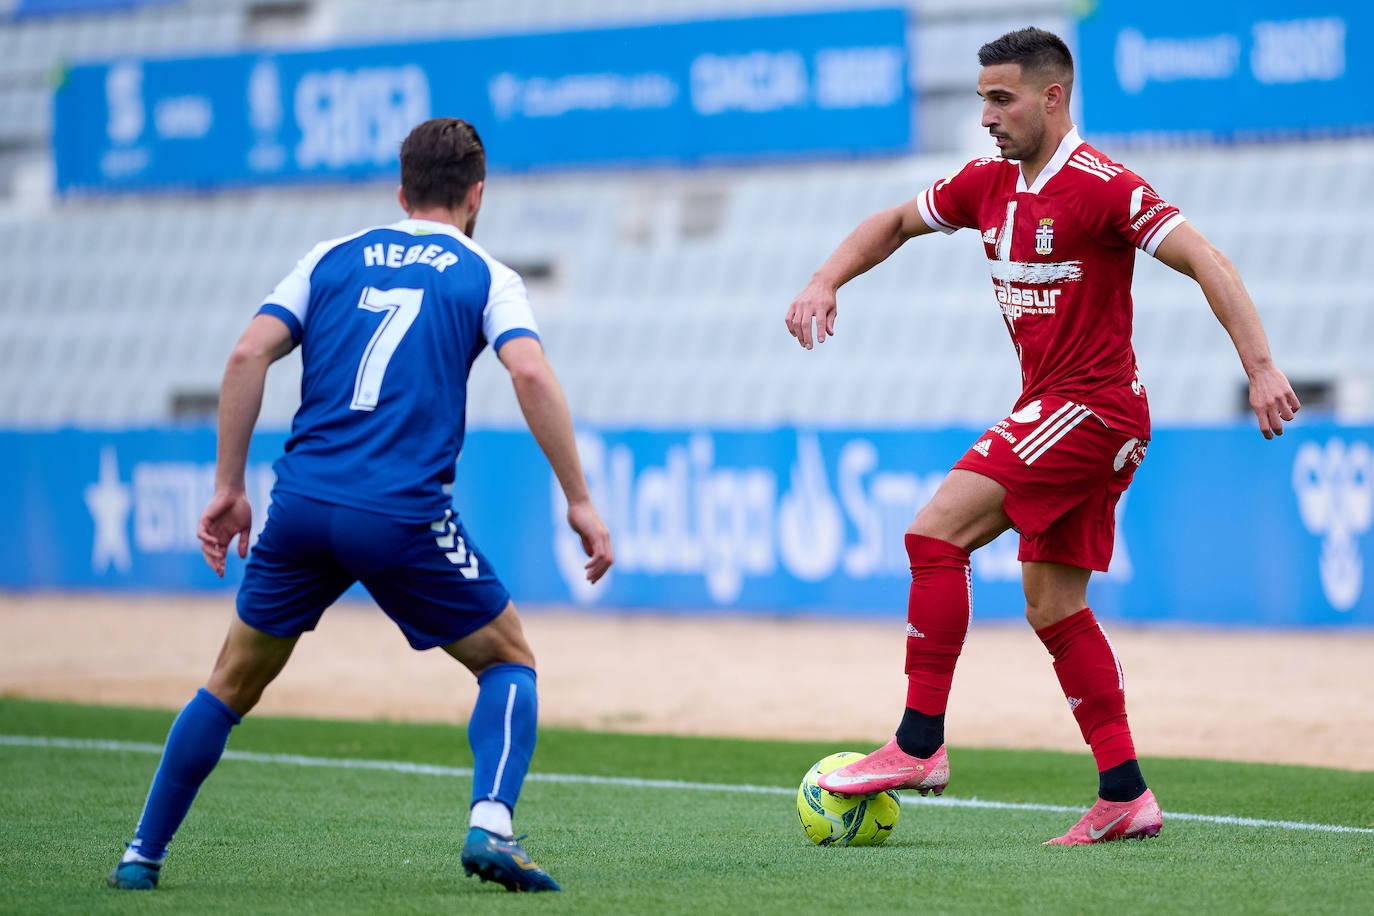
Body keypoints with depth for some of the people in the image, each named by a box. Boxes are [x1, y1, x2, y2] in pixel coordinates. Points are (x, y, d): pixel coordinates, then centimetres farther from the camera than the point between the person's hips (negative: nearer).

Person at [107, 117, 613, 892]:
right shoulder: (486, 276, 9)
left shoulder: (334, 259, 16)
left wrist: (228, 487, 7)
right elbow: (531, 374, -9)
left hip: (302, 505, 3)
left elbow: (249, 354, 4)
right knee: (510, 663, 14)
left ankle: (144, 854, 20)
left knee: (233, 683, 20)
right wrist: (579, 501, -7)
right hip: (406, 515, -3)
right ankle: (492, 825, -9)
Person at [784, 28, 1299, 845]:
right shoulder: (990, 185, 10)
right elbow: (896, 224, 24)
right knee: (1054, 608, 8)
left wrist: (1261, 366, -29)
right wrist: (826, 283, 8)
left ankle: (920, 745, -14)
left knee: (936, 534, -16)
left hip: (1092, 407, -9)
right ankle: (1125, 796, 9)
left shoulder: (1101, 186, -15)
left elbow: (1205, 261, -20)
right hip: (1050, 407, 9)